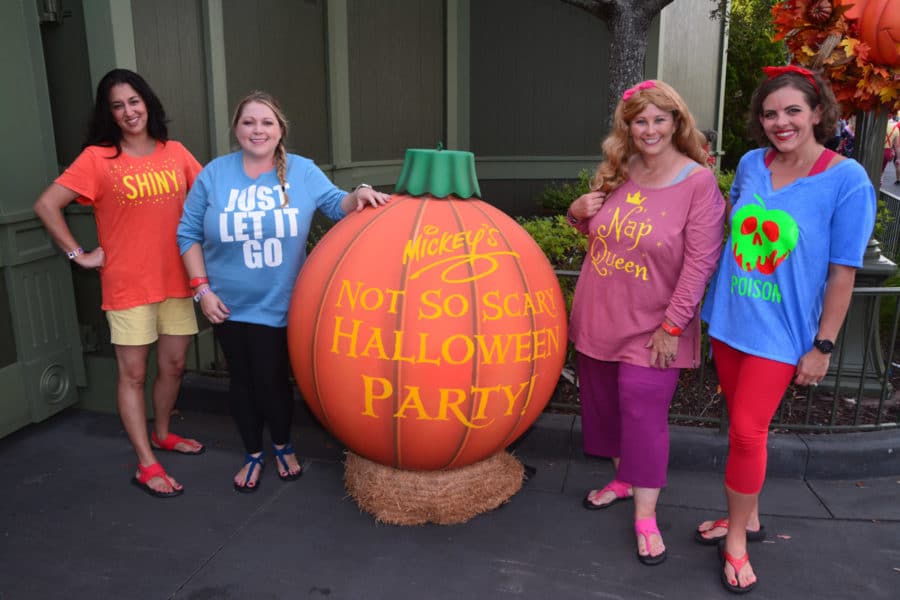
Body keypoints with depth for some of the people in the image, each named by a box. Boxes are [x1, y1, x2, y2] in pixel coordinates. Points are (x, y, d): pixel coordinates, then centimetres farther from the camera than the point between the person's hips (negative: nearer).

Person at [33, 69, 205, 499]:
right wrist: (79, 255, -7)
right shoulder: (97, 158, -6)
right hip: (128, 285, -4)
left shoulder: (175, 153, 4)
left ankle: (162, 433, 37)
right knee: (133, 373, 4)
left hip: (176, 279, 4)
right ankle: (146, 464, 13)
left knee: (174, 364, 14)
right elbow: (46, 205, -7)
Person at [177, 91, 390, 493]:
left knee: (273, 379, 5)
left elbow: (335, 205, 4)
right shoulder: (214, 174, -3)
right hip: (229, 305, 1)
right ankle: (253, 455, 35)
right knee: (242, 380, 13)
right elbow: (189, 234, 2)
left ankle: (283, 447, 34)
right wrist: (202, 289, -5)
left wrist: (358, 195, -20)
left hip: (279, 305, -1)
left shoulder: (301, 171, -3)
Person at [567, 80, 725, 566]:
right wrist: (578, 211, -4)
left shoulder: (698, 181, -13)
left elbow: (700, 261, -16)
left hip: (650, 326, -6)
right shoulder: (616, 172, 4)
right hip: (598, 316, 6)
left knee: (643, 412, -3)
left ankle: (645, 516, 13)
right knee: (606, 403, 17)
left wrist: (672, 326, -17)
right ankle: (624, 478, 39)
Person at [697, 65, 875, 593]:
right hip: (729, 318, 5)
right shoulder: (751, 165, 1)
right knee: (744, 426, 15)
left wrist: (822, 346, -10)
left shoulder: (847, 180, -12)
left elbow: (842, 273, -10)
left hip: (779, 331, -4)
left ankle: (737, 540, 16)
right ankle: (747, 519, 33)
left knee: (747, 431, -4)